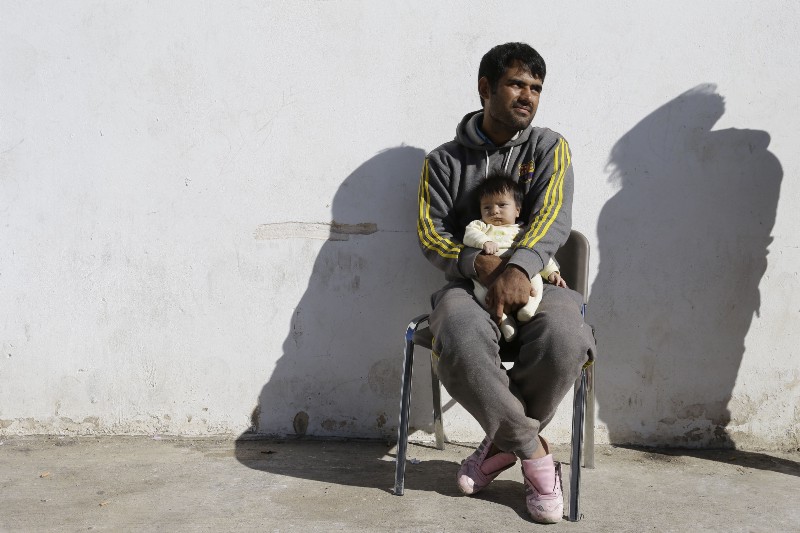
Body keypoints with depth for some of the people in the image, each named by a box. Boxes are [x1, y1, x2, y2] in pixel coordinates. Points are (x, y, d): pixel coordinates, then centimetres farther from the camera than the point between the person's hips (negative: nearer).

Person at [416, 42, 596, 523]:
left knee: (565, 338, -35)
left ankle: (504, 443, -9)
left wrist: (518, 268, -28)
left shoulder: (550, 148, 9)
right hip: (468, 285, 0)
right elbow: (430, 234, 3)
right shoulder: (445, 160, 11)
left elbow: (554, 218, -7)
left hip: (535, 282, 0)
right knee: (461, 342, -36)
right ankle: (533, 451, -15)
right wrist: (479, 263, -19)